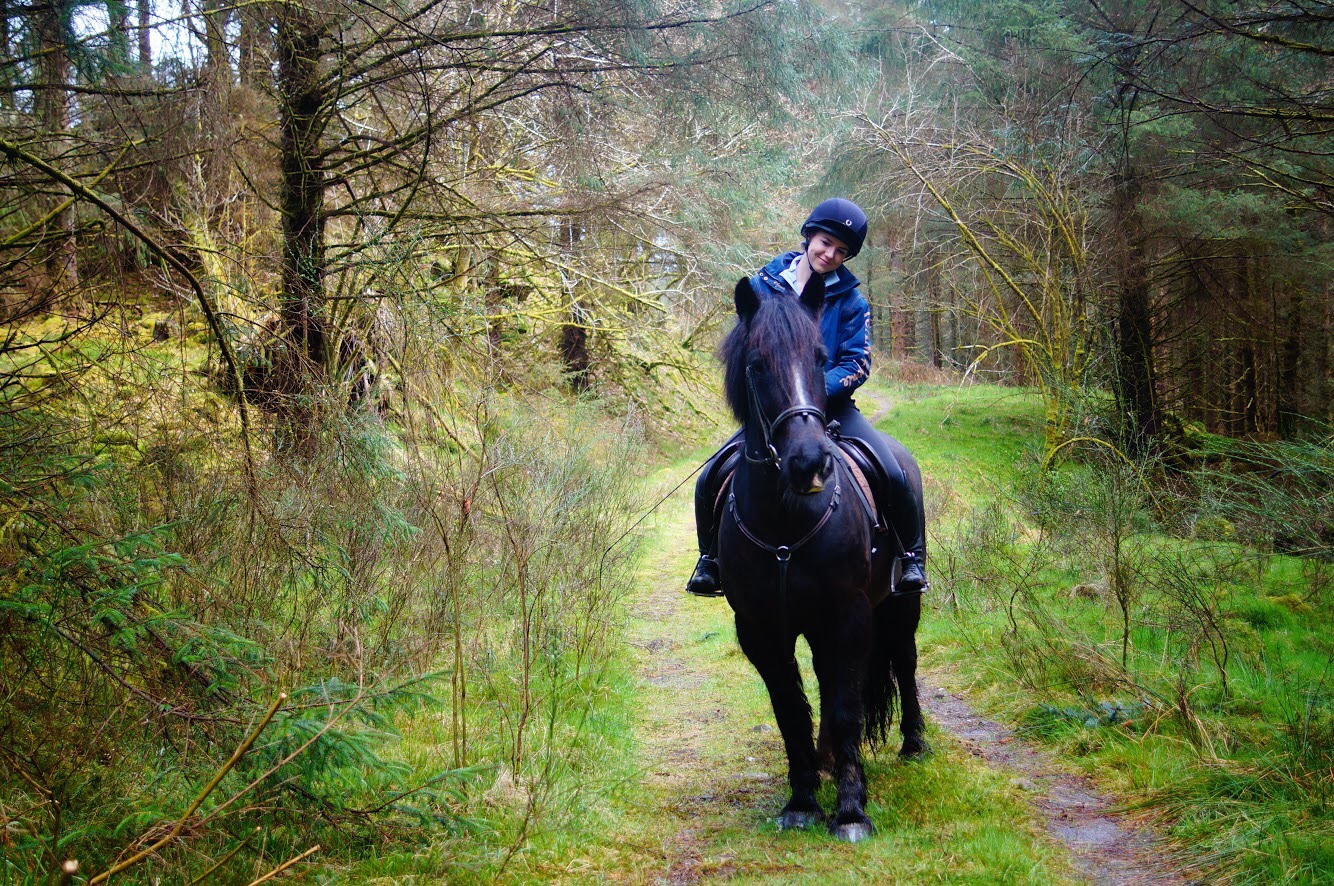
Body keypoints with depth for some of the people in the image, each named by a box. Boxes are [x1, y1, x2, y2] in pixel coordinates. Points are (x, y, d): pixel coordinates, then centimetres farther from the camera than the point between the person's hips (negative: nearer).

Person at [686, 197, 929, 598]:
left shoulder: (851, 301, 1)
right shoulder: (765, 284, 3)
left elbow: (856, 365, -4)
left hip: (832, 405, -1)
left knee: (894, 475, -22)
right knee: (709, 480, -13)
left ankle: (912, 560, 0)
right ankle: (710, 560, 11)